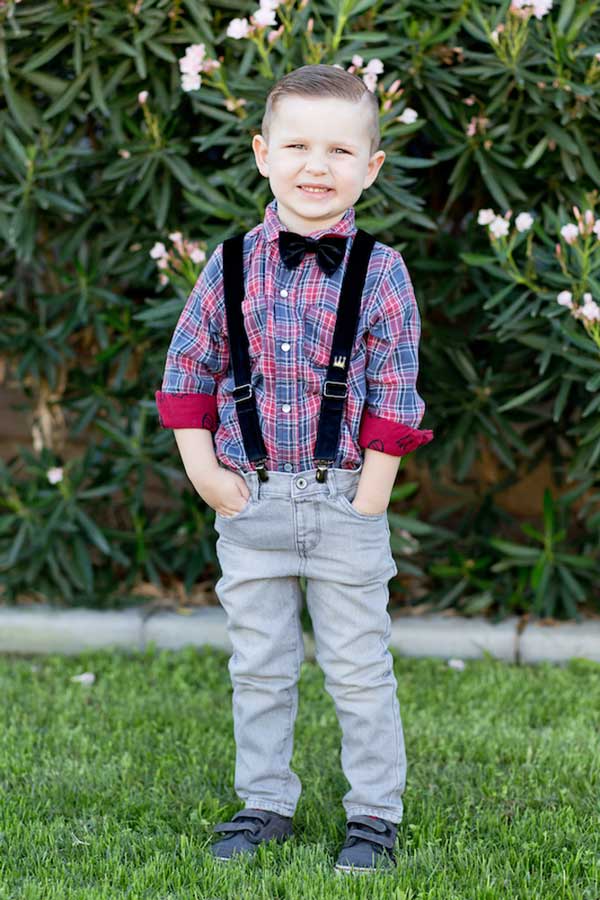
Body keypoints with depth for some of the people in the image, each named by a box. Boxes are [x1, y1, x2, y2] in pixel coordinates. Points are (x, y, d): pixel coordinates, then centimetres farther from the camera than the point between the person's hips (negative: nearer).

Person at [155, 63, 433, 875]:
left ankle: (374, 813, 19)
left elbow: (395, 396, -6)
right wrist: (203, 468, -2)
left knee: (359, 669, 7)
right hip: (250, 503, 2)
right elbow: (189, 367, 5)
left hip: (344, 505, -2)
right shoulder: (231, 266, -1)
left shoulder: (381, 273, -6)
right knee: (259, 668, 13)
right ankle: (265, 803, 27)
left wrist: (371, 497, -10)